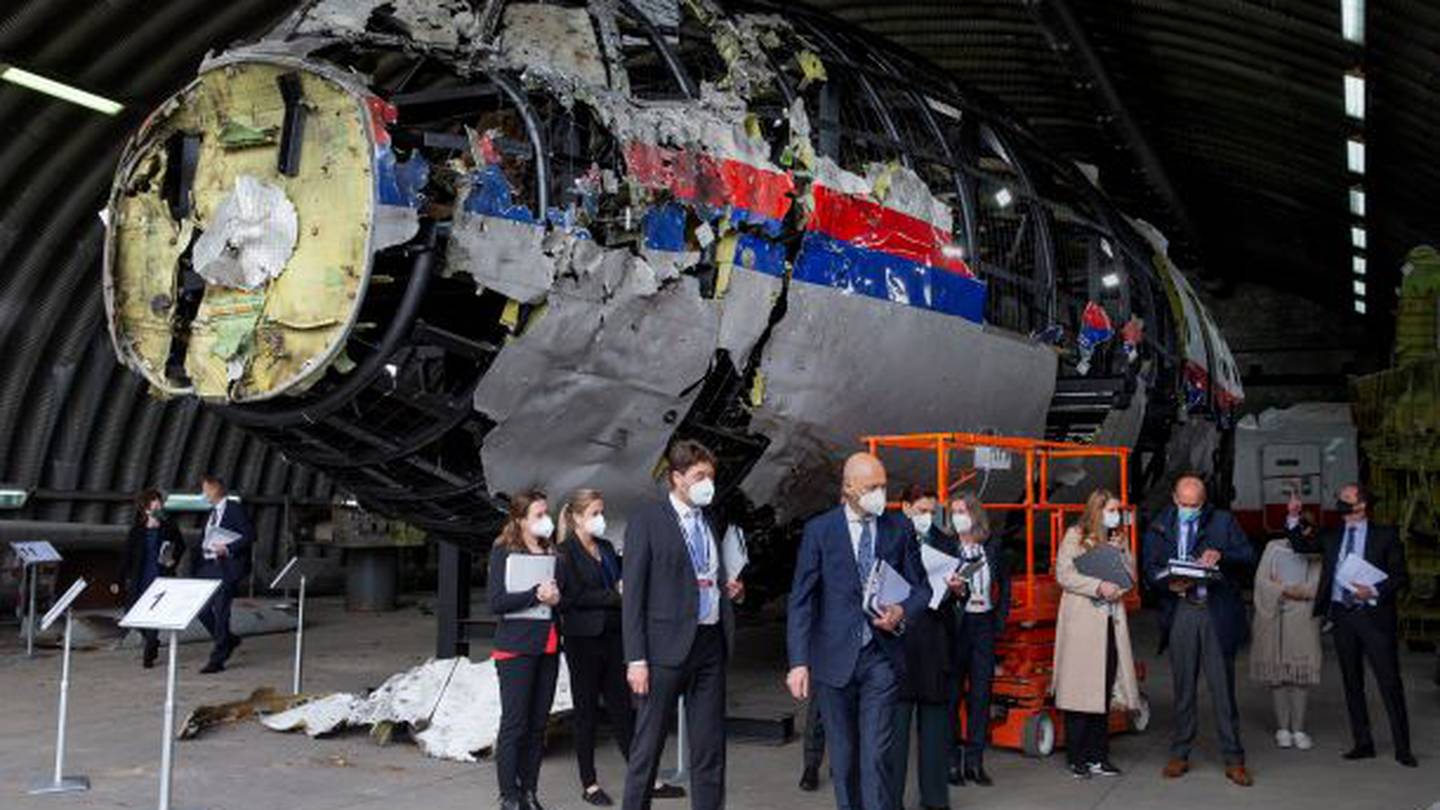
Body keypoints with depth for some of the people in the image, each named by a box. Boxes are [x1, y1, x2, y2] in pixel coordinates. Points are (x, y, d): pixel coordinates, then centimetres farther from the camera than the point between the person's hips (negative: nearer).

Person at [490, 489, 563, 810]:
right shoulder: (504, 552, -3)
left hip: (548, 646, 5)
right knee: (513, 724, -3)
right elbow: (496, 602, -11)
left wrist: (557, 597, -5)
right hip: (516, 648, -5)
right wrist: (536, 594, -19)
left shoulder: (551, 553, 12)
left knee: (538, 724, 7)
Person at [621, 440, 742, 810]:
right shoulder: (646, 521, -5)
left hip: (710, 644, 6)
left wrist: (730, 589, 3)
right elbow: (633, 595, -8)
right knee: (648, 746, 2)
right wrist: (636, 658, -13)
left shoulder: (711, 524, 14)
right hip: (667, 647, -6)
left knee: (711, 747, 9)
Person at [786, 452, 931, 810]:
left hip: (881, 656, 0)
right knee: (843, 755, 11)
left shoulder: (899, 529, 3)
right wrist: (799, 661, -10)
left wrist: (902, 612, -11)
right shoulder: (819, 530, -2)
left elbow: (921, 587, 11)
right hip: (835, 658, 0)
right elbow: (801, 600, -3)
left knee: (876, 754, -7)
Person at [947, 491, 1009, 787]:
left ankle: (975, 762, 13)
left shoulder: (992, 547, 7)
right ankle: (951, 761, 7)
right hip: (955, 626, -4)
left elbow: (1004, 584, 16)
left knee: (981, 694, 6)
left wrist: (1000, 619, 9)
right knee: (952, 693, -1)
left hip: (984, 625, 4)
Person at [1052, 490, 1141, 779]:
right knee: (1079, 689, -5)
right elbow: (1063, 574, -9)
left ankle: (1098, 757, 12)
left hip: (1111, 622, 6)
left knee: (1105, 690, 6)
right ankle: (1077, 759, 2)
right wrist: (1098, 586, -16)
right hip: (1081, 623, -5)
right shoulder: (1075, 536, -1)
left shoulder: (1120, 538, 16)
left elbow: (1131, 576, 13)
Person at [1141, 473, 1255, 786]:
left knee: (1223, 687, 0)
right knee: (1183, 687, 7)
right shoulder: (1158, 528, 10)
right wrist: (1169, 584, -14)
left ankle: (1234, 760, 6)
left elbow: (1249, 556, 2)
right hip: (1179, 611, 1)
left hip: (1217, 612, -1)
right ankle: (1180, 755, 16)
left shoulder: (1223, 521, 8)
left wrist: (1220, 555, -17)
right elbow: (1149, 570, 6)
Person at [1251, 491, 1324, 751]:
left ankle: (1298, 729, 4)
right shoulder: (1274, 547, 10)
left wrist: (1282, 586, -10)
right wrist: (1285, 590, -11)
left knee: (1301, 671, -2)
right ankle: (1282, 728, 7)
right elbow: (1261, 579, 2)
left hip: (1302, 617, 0)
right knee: (1276, 672, 1)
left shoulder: (1314, 552, 8)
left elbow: (1317, 585, -2)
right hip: (1273, 617, 0)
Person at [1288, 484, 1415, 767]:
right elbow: (1301, 545, 13)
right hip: (1342, 616, 5)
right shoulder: (1332, 537, 13)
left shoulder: (1385, 536, 0)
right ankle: (1363, 743, 17)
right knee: (1352, 682, 9)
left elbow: (1401, 576, -1)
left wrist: (1375, 591, -17)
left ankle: (1403, 748, 2)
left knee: (1390, 682, -4)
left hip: (1374, 615, -4)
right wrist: (1293, 518, -1)